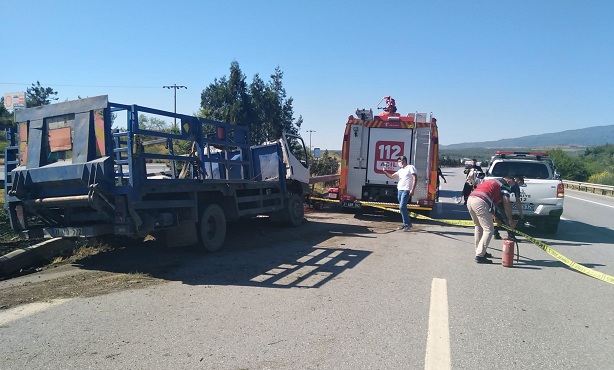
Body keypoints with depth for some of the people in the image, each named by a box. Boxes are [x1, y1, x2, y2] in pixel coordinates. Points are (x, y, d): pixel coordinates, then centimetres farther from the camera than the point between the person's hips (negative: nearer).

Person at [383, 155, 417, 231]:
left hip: (406, 190, -8)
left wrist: (412, 189, -19)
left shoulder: (410, 167, -1)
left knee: (402, 207, -16)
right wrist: (385, 171, 7)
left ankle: (408, 223, -6)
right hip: (399, 190, 8)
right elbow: (391, 176, 25)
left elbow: (415, 178, -9)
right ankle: (405, 223, 16)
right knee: (402, 208, 9)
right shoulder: (400, 170, 22)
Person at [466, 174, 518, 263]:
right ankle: (480, 256, -7)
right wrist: (511, 220, 8)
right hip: (480, 202, -9)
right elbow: (506, 204, 0)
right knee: (489, 230, -3)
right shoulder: (505, 184, 10)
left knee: (479, 227, 24)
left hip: (470, 199, 9)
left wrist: (493, 215, 41)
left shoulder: (491, 181, 34)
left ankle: (479, 251, 32)